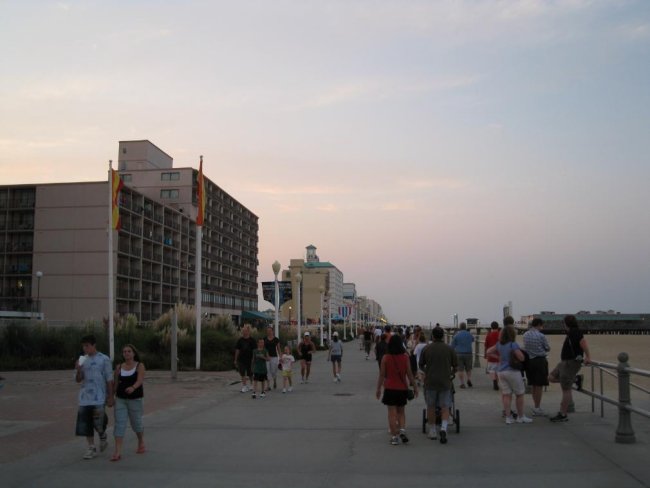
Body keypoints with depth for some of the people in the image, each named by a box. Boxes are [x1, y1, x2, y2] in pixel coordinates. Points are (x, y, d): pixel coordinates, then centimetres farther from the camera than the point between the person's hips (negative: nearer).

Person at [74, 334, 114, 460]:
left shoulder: (104, 359, -4)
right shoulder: (82, 360, 8)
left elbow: (109, 379, -3)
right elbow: (78, 379, 10)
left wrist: (110, 397, -4)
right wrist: (78, 370, -11)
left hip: (99, 398, -4)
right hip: (85, 397, 4)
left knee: (98, 422, -7)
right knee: (86, 423, 3)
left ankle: (103, 437, 24)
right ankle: (91, 449, 14)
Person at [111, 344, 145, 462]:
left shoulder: (140, 366, -5)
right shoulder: (119, 367, 4)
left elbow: (140, 380, -20)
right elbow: (115, 383, 10)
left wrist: (133, 387, -39)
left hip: (135, 399, -2)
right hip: (120, 399, 2)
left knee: (136, 424, 10)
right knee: (119, 424, -8)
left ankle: (141, 442, 38)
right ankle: (117, 452, -12)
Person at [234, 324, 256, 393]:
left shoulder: (252, 340, -4)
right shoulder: (240, 340, 2)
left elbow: (254, 350, -3)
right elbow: (237, 350, 5)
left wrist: (253, 359, -7)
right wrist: (235, 360, 4)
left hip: (249, 359, -1)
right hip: (241, 359, 1)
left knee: (250, 374, 8)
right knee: (242, 374, -2)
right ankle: (244, 386, 7)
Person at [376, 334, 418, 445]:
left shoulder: (385, 358, -7)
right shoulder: (405, 357, -5)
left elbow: (382, 375, -5)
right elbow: (409, 374, -3)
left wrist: (378, 388, 3)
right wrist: (415, 387, 7)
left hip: (389, 389, -1)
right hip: (402, 388, 1)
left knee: (392, 413, 4)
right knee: (401, 411, 18)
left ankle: (394, 436, 4)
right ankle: (402, 431, -1)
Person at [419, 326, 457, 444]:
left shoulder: (426, 349, -2)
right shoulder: (449, 349, -1)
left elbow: (421, 365, 8)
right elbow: (455, 366, 4)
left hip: (430, 382, 0)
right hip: (445, 382, 0)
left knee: (431, 407, 11)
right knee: (445, 407, 5)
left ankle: (432, 432, 17)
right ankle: (443, 428, -16)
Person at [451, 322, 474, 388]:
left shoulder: (456, 335, -5)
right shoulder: (469, 334, 1)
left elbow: (452, 345, -1)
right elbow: (472, 340, 23)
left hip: (459, 354, -2)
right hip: (468, 353, 2)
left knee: (460, 369, 2)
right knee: (468, 368, 16)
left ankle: (462, 383, 0)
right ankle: (469, 379, -4)